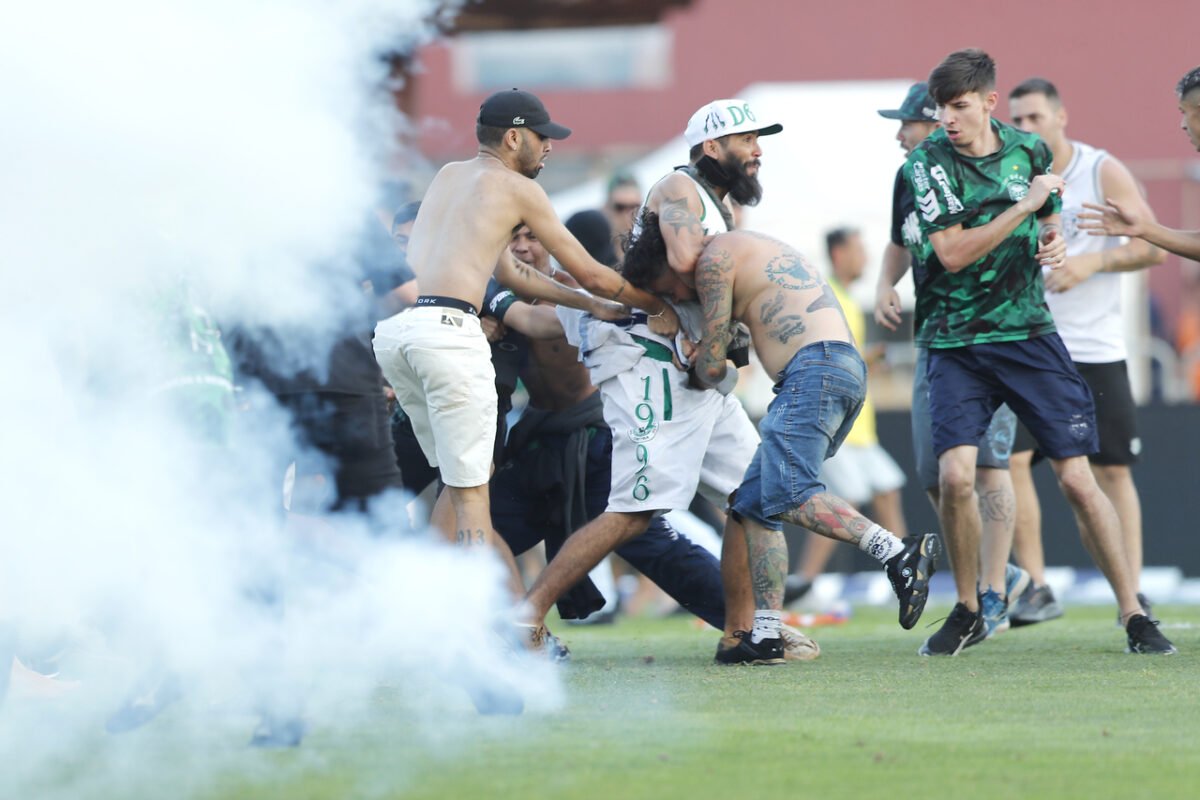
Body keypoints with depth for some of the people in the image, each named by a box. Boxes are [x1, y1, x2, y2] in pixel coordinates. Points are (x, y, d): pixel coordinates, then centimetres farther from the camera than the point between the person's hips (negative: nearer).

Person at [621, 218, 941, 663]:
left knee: (785, 495, -23)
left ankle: (897, 552, -36)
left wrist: (696, 373, 22)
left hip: (817, 366, -10)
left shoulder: (714, 258, 1)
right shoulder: (746, 248, 30)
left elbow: (712, 365, 3)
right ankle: (765, 635, 5)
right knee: (754, 502, 10)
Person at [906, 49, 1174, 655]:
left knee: (1077, 478, -4)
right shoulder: (928, 163, -6)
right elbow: (952, 253, -15)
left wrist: (1053, 244, -2)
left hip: (1027, 332, 2)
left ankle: (1133, 614, 4)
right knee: (955, 475, -17)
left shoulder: (1029, 151, 4)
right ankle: (967, 612, 4)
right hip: (957, 342, -2)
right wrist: (1023, 206, -18)